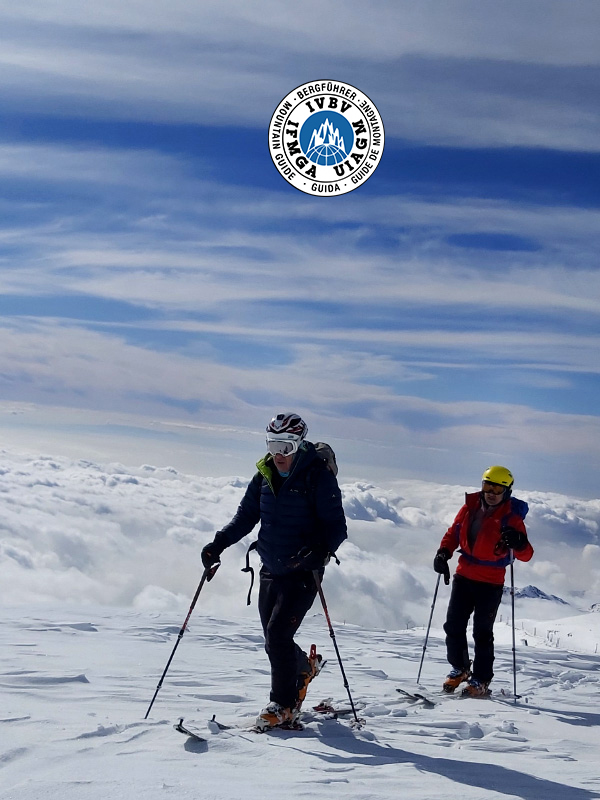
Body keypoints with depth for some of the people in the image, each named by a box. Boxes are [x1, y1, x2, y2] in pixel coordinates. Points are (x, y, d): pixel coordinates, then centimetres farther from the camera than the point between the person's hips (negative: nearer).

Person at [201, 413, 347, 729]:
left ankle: (283, 706, 4)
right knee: (273, 640, 11)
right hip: (270, 570, 6)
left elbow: (337, 526, -14)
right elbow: (246, 516, 13)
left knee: (278, 634, -12)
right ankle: (305, 666, 42)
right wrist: (219, 543, 0)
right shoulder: (265, 475, 4)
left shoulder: (318, 476, -13)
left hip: (302, 572, -6)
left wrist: (320, 549, -32)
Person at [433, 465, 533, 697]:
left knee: (482, 632, -1)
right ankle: (459, 668, 30)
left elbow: (526, 555, -17)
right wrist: (444, 552, -3)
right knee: (453, 625, 9)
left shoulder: (511, 517, -12)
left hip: (490, 582, -4)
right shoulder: (470, 507, 0)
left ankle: (481, 681, 12)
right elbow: (454, 532, 13)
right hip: (463, 575, 5)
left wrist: (519, 543, -40)